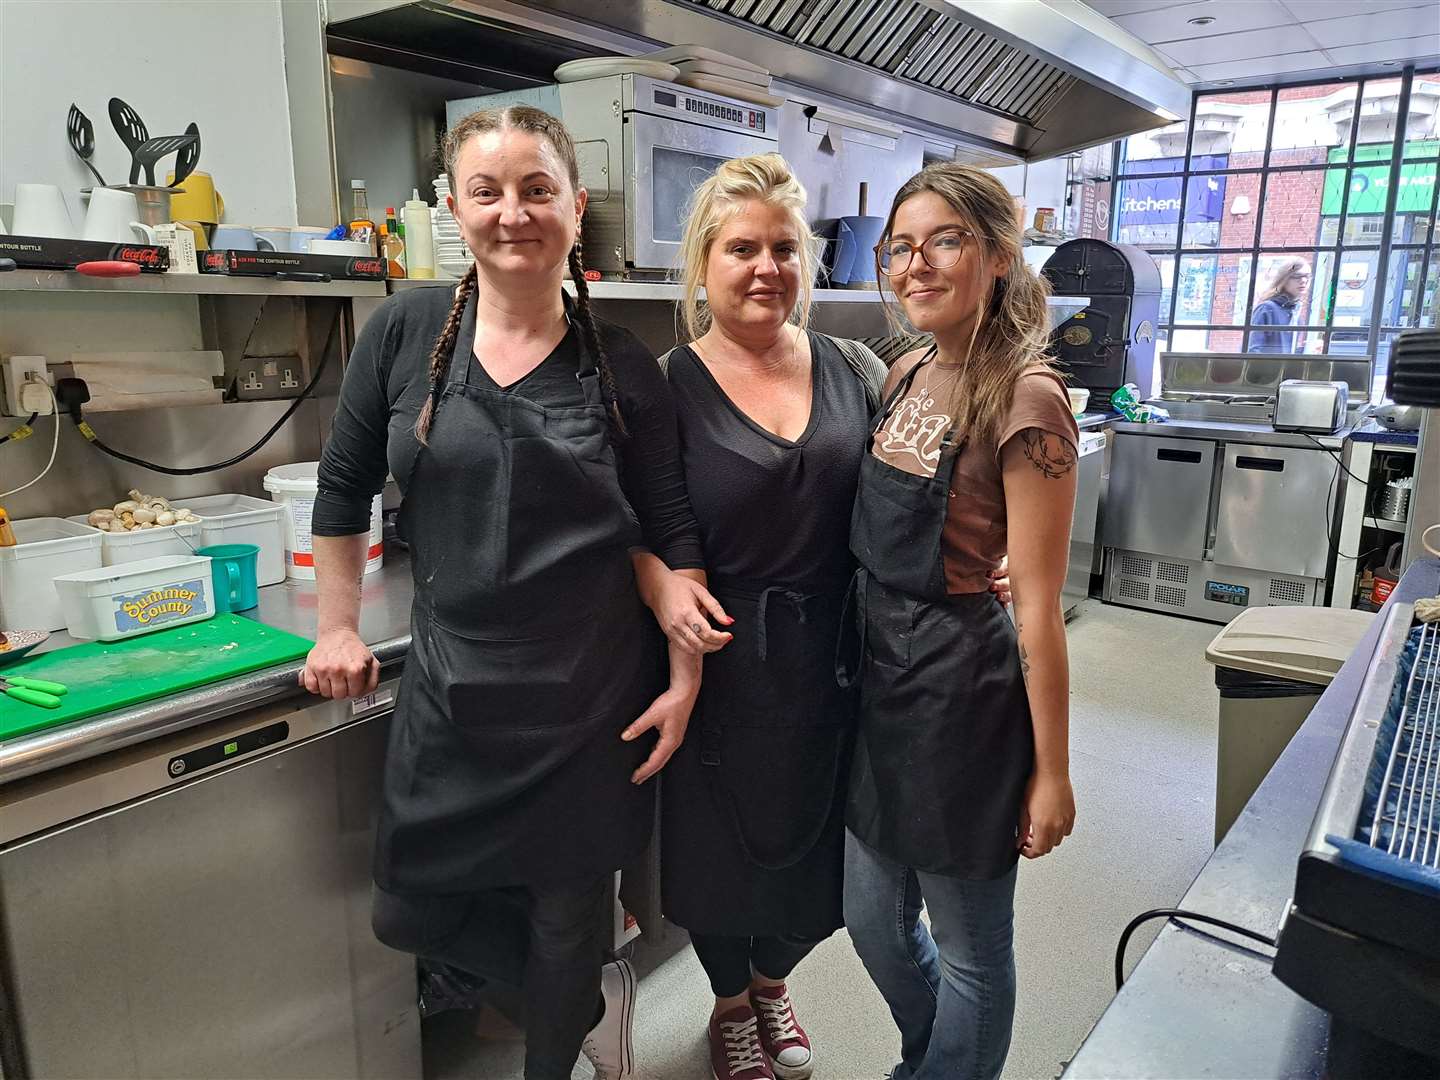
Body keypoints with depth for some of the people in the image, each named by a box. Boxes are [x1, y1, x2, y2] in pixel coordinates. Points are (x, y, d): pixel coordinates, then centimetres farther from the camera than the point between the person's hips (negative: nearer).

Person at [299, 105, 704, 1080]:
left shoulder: (621, 364, -5)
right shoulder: (407, 331, -3)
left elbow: (672, 532, -1)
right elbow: (345, 489, 7)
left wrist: (685, 679, -5)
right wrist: (338, 631, 8)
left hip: (591, 694, -2)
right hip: (451, 686, 2)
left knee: (568, 916, 12)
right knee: (412, 913, 12)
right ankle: (595, 999, 38)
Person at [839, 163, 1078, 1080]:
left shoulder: (1024, 400, -17)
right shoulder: (907, 376, 6)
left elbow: (1039, 605, -16)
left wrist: (1051, 770, -11)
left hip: (959, 684, -8)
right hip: (876, 670, 8)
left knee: (969, 949, 16)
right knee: (876, 922, 24)